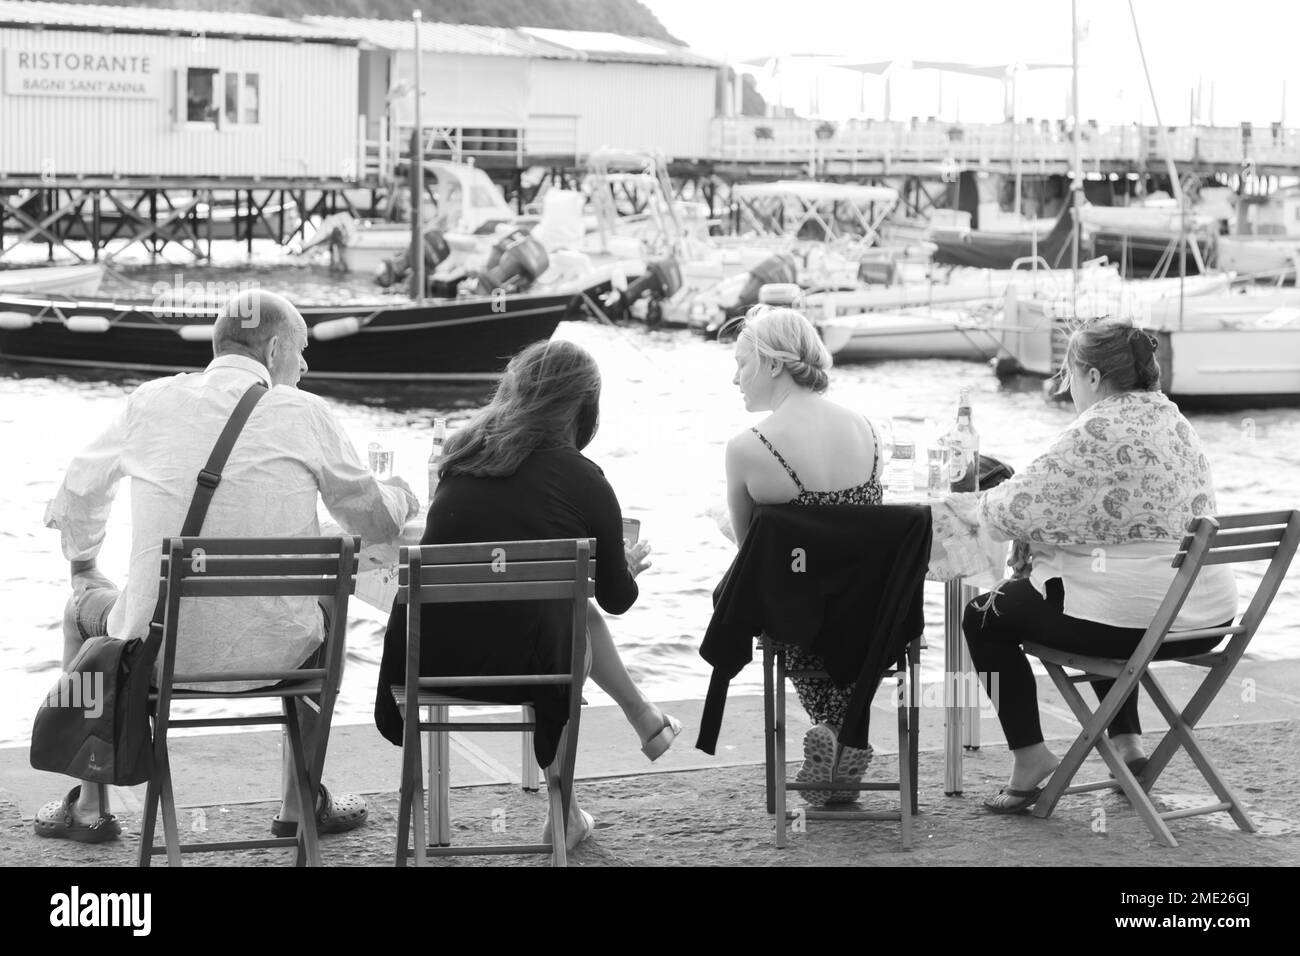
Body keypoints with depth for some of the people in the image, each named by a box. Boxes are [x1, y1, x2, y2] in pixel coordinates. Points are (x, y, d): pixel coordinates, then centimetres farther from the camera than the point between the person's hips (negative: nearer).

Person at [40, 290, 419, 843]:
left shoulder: (153, 402, 1)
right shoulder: (304, 414, -4)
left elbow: (79, 494, 16)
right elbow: (374, 521, 6)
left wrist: (83, 563, 37)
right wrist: (399, 497, 31)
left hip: (159, 646, 0)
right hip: (270, 649, 0)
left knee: (83, 610, 33)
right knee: (323, 613, 35)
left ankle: (88, 807, 36)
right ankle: (300, 803, 38)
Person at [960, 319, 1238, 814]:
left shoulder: (1097, 431, -15)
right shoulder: (1175, 422, 11)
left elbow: (1018, 510, -13)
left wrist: (979, 504, 9)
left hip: (1135, 617, -8)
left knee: (984, 617, 11)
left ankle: (1029, 755, 9)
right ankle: (1128, 742, 33)